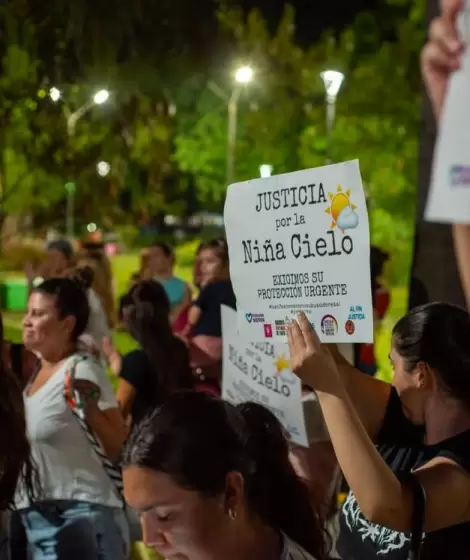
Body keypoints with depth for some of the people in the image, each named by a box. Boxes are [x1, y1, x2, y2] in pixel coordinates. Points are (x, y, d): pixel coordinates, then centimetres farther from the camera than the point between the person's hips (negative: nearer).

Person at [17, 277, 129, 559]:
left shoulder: (83, 371, -12)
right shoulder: (35, 372, 9)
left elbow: (122, 450, -16)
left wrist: (90, 407, -28)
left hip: (82, 515, -8)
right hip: (35, 516, 8)